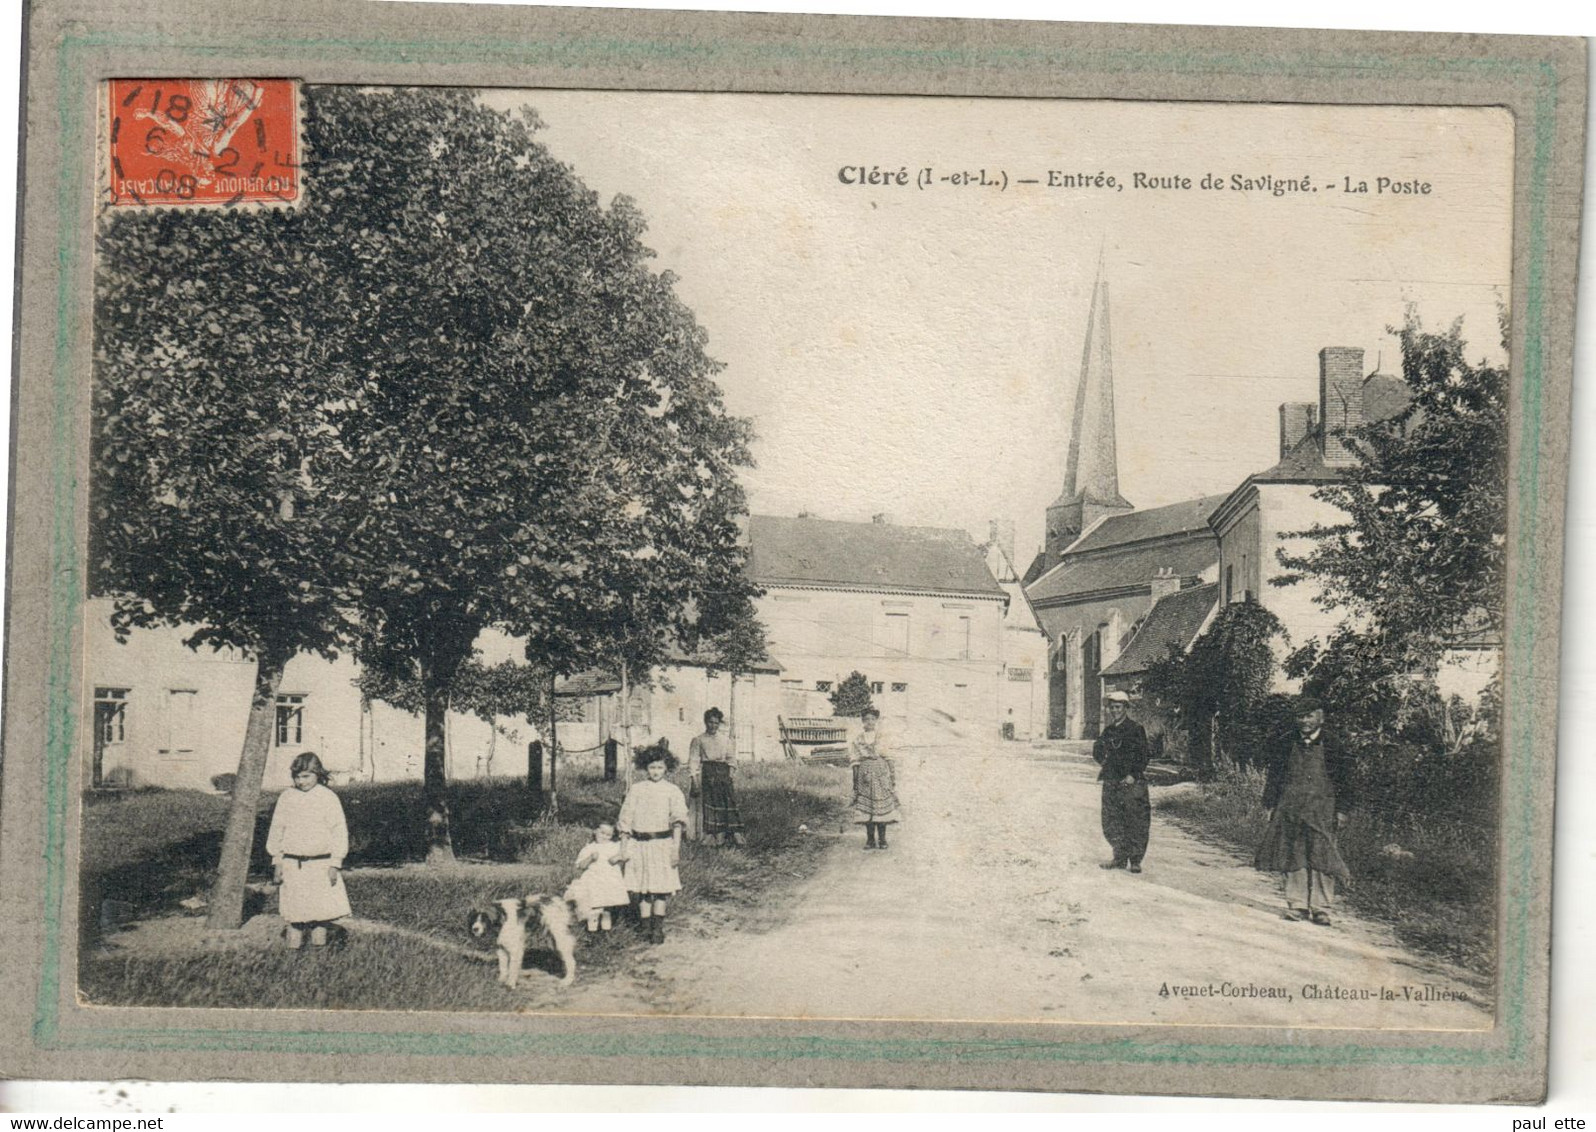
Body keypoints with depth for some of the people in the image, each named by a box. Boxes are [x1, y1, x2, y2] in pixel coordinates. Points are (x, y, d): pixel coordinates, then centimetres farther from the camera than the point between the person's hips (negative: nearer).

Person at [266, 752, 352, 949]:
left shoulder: (328, 798, -1)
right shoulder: (286, 798, 6)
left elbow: (339, 832, -1)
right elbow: (276, 830, 11)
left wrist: (335, 864, -6)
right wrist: (277, 862, 6)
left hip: (320, 865, -2)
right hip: (291, 864, 2)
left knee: (321, 909, -3)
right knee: (293, 910, 1)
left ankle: (319, 945, 7)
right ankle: (293, 944, 9)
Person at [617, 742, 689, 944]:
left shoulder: (672, 790, 3)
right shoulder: (635, 789, 7)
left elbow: (678, 820, -1)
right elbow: (626, 819, 9)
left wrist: (676, 846, -10)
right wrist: (624, 845, 3)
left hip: (662, 843, -1)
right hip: (639, 843, 1)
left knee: (661, 889, -1)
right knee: (643, 890, 2)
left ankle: (658, 929, 7)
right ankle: (647, 929, 9)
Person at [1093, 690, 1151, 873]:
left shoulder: (1136, 729, -2)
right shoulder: (1108, 731, 15)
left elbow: (1142, 756, -6)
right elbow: (1097, 753, 23)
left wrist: (1133, 775, -13)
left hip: (1132, 783, -6)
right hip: (1111, 783, 6)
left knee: (1136, 822, -5)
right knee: (1111, 823, 6)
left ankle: (1136, 860, 1)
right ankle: (1120, 858, 15)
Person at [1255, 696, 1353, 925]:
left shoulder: (1333, 746, 2)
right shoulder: (1285, 744, 8)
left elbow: (1344, 780, 3)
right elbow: (1273, 776, 12)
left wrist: (1342, 810, -2)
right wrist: (1271, 805, 7)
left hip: (1323, 810, -2)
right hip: (1290, 809, 2)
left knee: (1322, 859, -4)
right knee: (1293, 857, 3)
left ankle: (1321, 908, 3)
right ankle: (1297, 905, 10)